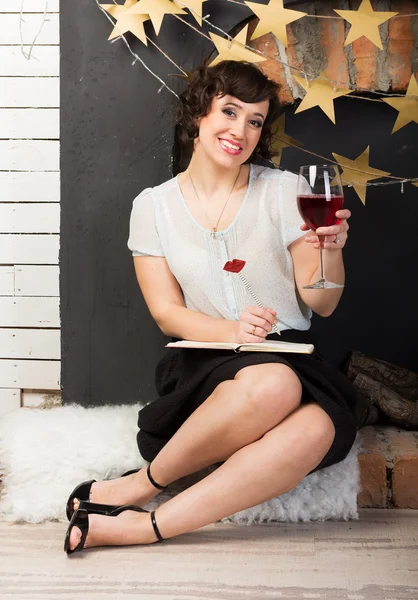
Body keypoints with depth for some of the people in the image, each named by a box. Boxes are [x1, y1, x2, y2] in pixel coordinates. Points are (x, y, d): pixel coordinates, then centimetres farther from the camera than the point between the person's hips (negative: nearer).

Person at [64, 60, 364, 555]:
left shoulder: (285, 192, 5)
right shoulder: (154, 205, 6)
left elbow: (321, 305, 5)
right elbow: (167, 312, 2)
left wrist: (331, 251, -17)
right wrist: (230, 331, -17)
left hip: (292, 359, 2)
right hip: (204, 363, -2)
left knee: (319, 430, -34)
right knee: (271, 385, -37)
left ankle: (140, 527, -28)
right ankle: (137, 489, -18)